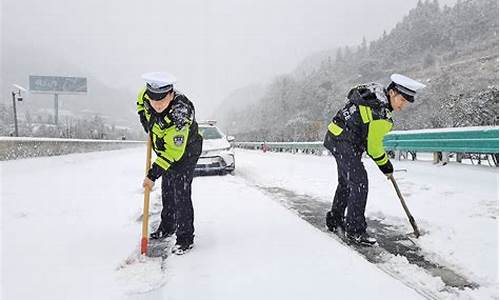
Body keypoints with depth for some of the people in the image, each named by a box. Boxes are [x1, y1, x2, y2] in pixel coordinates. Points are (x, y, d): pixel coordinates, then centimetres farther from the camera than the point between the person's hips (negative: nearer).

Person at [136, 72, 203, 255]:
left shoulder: (180, 113, -40)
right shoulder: (146, 96, -19)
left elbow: (173, 152, -36)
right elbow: (140, 99, 9)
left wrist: (153, 175, -34)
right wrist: (146, 123, -1)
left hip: (185, 152, -8)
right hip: (166, 149, 8)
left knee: (181, 195, -11)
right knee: (167, 191, 19)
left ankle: (185, 239, 2)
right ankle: (167, 228, 38)